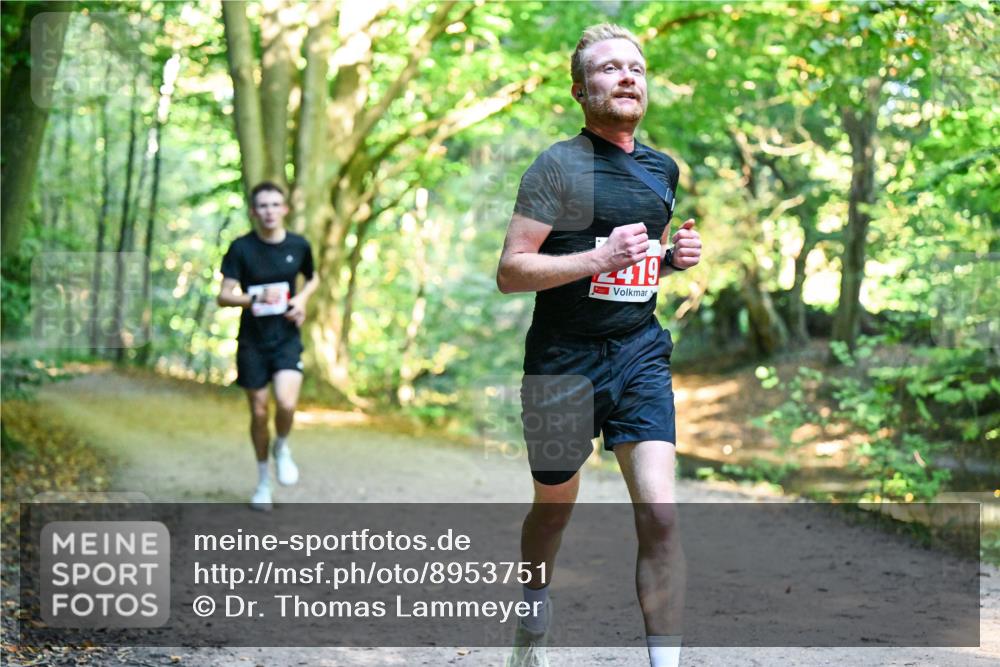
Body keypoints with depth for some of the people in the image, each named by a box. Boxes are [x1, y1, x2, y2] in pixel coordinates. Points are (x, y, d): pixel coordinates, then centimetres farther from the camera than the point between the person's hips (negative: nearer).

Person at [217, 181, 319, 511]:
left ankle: (282, 448, 12)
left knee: (286, 403, -21)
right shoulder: (241, 248, -7)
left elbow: (313, 278, 19)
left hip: (287, 338, 0)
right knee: (259, 413, 6)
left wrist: (302, 299, -1)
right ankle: (263, 480, 26)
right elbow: (224, 296, -10)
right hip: (252, 339, 0)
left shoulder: (298, 246, 0)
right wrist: (255, 298, -28)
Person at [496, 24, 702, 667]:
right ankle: (536, 603, 46)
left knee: (660, 512, -12)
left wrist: (675, 257, 4)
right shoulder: (559, 165, -9)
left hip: (640, 354, 4)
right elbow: (510, 271, -14)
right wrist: (599, 259, -26)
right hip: (564, 361, -3)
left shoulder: (664, 169, 11)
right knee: (555, 508, 15)